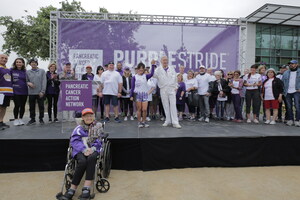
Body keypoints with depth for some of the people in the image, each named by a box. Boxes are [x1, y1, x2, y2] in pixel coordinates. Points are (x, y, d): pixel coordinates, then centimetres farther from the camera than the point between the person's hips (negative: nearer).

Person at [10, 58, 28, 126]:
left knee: (22, 106, 8)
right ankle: (16, 119, 14)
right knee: (17, 106, -2)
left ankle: (21, 119, 22)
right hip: (16, 92, -2)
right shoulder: (12, 70, 0)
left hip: (24, 92, 2)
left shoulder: (25, 71, 7)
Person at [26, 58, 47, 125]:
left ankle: (41, 119, 15)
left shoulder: (42, 71, 2)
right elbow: (26, 81, 13)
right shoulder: (27, 72, 10)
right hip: (31, 92, 2)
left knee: (41, 106, 3)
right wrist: (28, 83, -11)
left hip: (40, 92, -2)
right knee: (32, 107, 8)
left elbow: (44, 81, -3)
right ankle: (32, 119, 19)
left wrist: (42, 91, -10)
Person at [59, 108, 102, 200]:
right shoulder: (79, 128, 16)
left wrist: (92, 149, -10)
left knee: (91, 158, -36)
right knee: (82, 161, -34)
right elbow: (74, 141, 3)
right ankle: (72, 190, -26)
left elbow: (99, 141, 10)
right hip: (80, 150, 0)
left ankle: (86, 189, -40)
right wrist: (84, 149, -13)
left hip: (93, 150, 0)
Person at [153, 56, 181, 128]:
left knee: (173, 105, -4)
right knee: (166, 106, 6)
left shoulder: (172, 68, 10)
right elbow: (154, 75, -15)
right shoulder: (158, 69, 4)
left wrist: (175, 87, 8)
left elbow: (175, 78, 14)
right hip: (163, 90, 0)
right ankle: (168, 121, 18)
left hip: (172, 89, 0)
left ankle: (175, 122, -3)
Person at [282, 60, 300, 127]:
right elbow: (282, 82, 14)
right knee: (289, 107, 6)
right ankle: (290, 120, 14)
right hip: (288, 92, 3)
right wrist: (283, 90, 3)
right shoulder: (286, 73, 15)